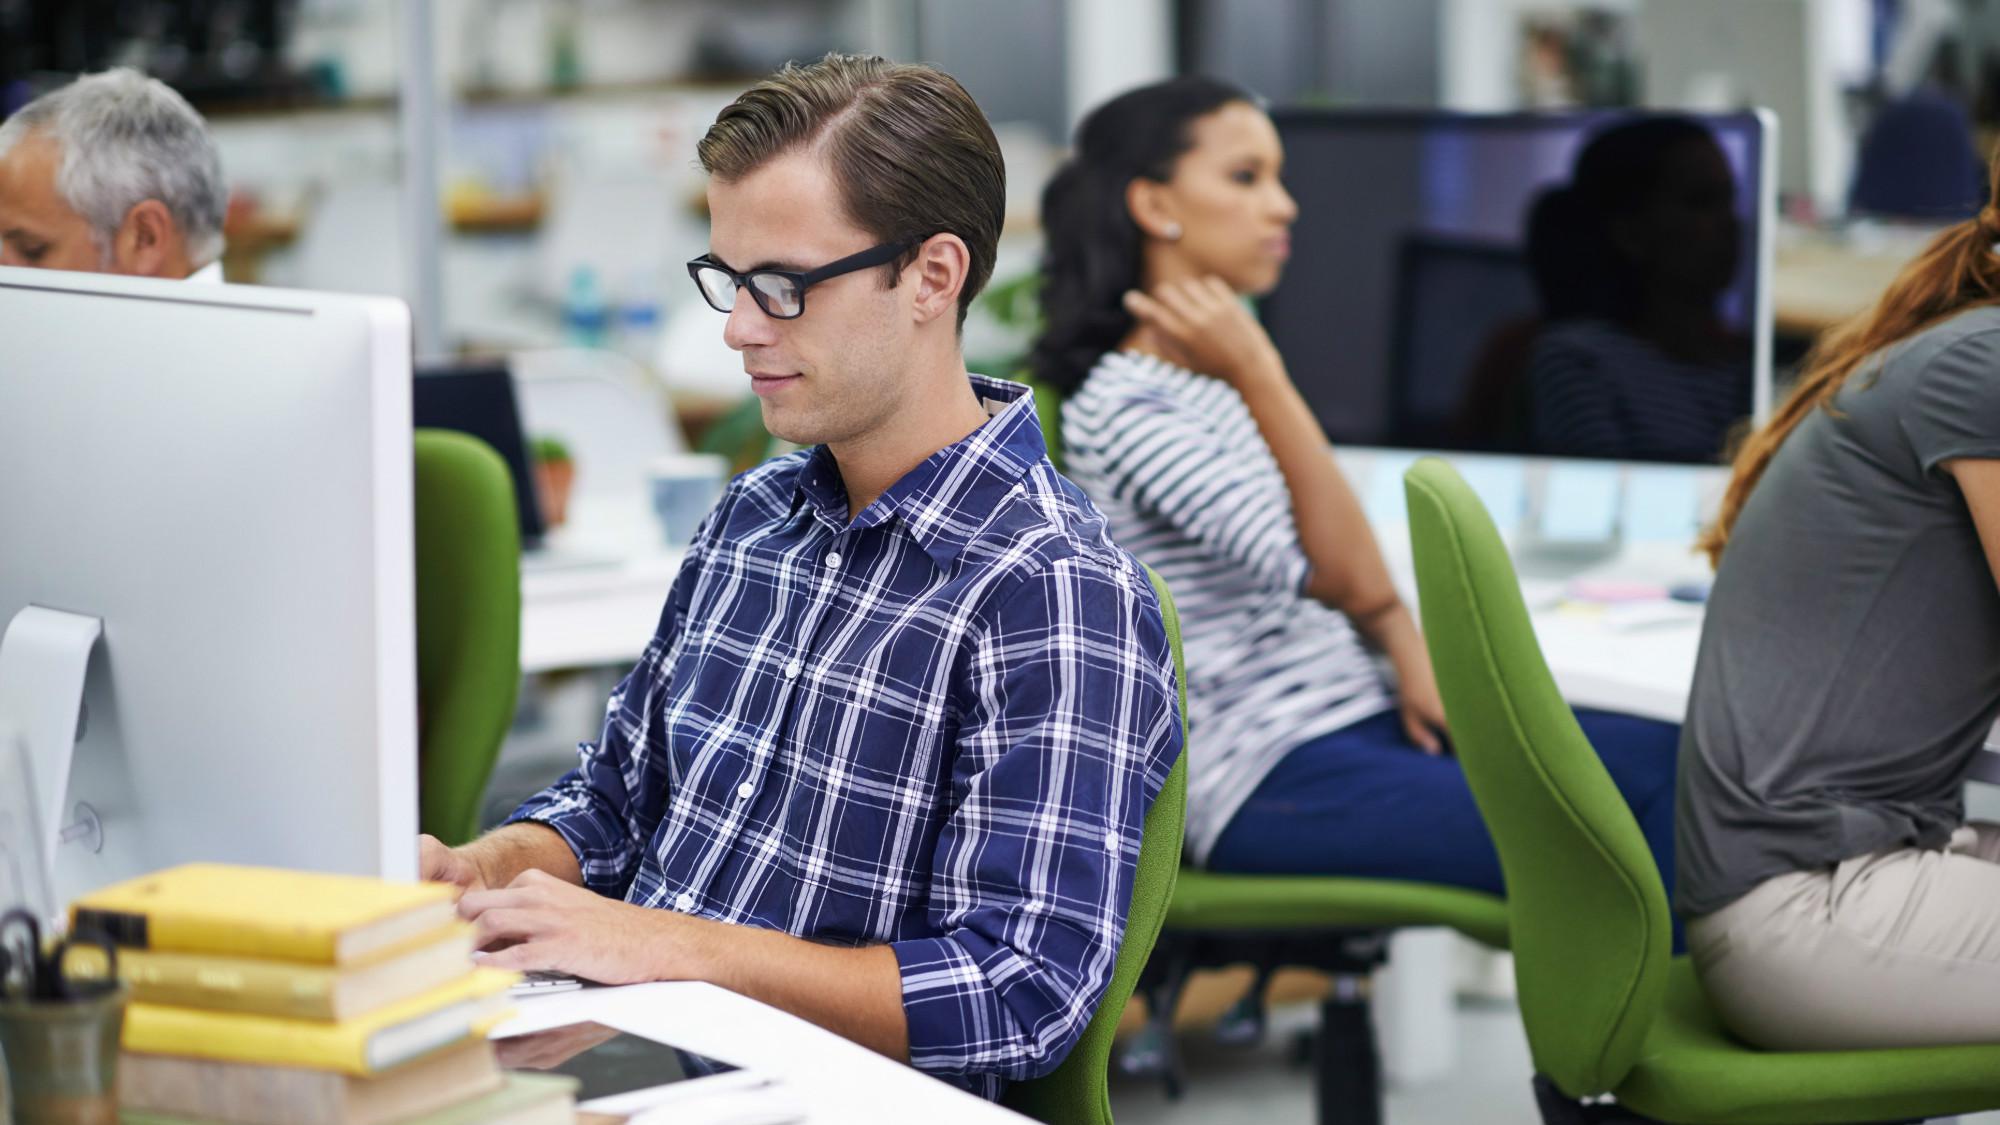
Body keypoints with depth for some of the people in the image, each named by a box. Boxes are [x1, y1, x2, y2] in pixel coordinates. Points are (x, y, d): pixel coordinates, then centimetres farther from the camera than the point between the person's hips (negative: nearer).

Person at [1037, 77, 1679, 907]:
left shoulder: (1220, 374, 16)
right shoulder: (1125, 407, -13)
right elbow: (1337, 576, -19)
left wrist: (1411, 655, 3)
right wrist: (1262, 380, -19)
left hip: (1361, 716, 9)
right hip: (1263, 777, -9)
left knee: (1671, 764, -8)